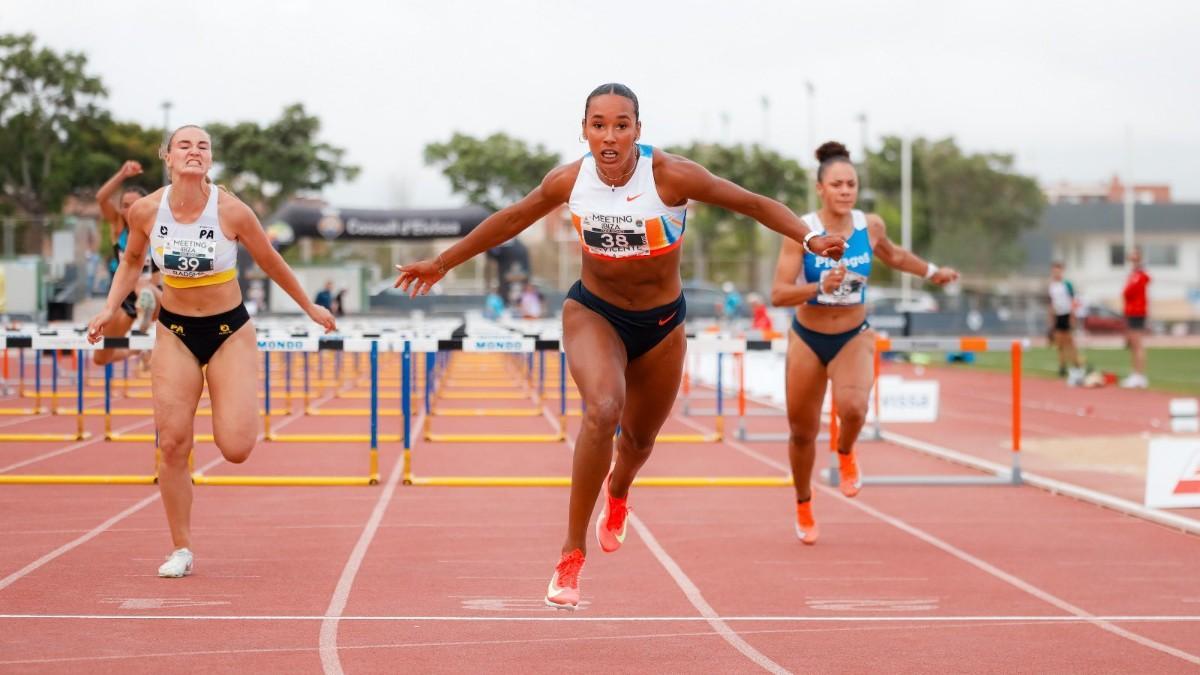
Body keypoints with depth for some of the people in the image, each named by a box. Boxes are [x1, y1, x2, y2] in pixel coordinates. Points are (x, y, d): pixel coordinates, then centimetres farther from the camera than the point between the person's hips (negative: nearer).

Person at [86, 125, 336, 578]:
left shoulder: (231, 211, -18)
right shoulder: (145, 211, -11)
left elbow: (271, 263, -1)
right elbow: (132, 260, 10)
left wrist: (310, 308, 9)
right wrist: (111, 308, -2)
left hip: (230, 331, -2)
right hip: (175, 333, 2)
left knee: (235, 449, -11)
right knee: (172, 445, -6)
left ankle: (239, 404, 28)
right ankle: (181, 551, 10)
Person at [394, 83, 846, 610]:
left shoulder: (671, 176, -23)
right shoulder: (570, 180, -15)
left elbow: (753, 203, -16)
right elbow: (512, 219, 3)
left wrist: (809, 239, -31)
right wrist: (442, 262, 12)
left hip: (660, 323, 1)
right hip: (592, 312, -1)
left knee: (639, 438, 18)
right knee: (602, 410, -30)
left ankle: (617, 492, 60)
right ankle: (571, 556, -20)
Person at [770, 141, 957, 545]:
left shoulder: (870, 227, -8)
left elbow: (892, 256, 16)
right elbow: (778, 295, -22)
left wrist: (932, 272, 24)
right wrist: (822, 286, -36)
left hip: (854, 338, 1)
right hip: (808, 340, -1)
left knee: (853, 408, -29)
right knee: (802, 432, 9)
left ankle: (846, 454, 7)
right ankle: (803, 509, 35)